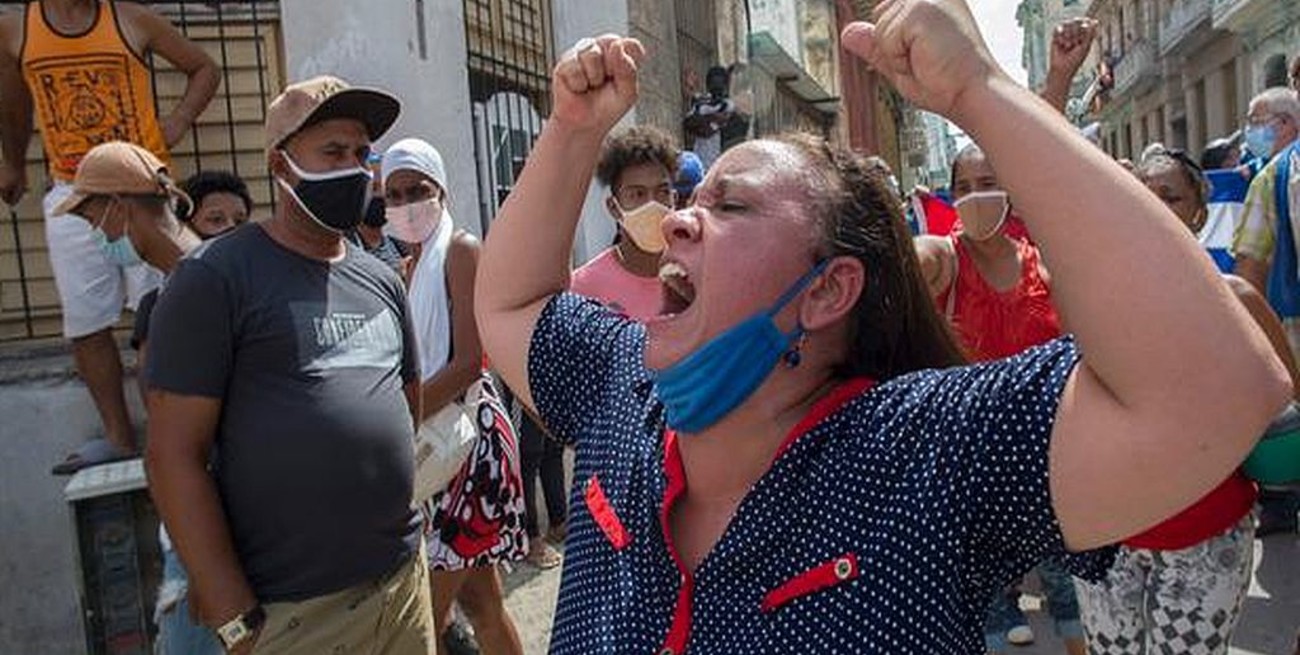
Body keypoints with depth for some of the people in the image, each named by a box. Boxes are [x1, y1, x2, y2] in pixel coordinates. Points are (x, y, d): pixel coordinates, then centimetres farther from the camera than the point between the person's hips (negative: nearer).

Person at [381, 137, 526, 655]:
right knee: (479, 601, 17)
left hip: (467, 430, -8)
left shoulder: (461, 250, -8)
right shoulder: (412, 264, 15)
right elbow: (412, 364, 13)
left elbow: (467, 363, -18)